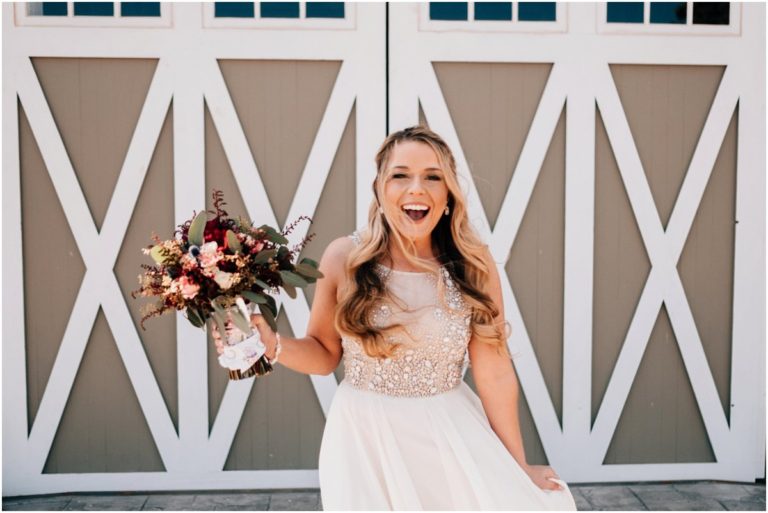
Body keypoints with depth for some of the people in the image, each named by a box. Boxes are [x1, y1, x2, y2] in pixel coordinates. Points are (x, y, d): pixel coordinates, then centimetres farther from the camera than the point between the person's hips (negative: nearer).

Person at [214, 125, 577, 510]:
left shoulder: (474, 263, -9)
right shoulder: (344, 258, -10)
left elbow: (495, 373, -6)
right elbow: (325, 354, 1)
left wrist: (517, 467, 1)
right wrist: (271, 344, -19)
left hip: (451, 435, 1)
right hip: (365, 436, 0)